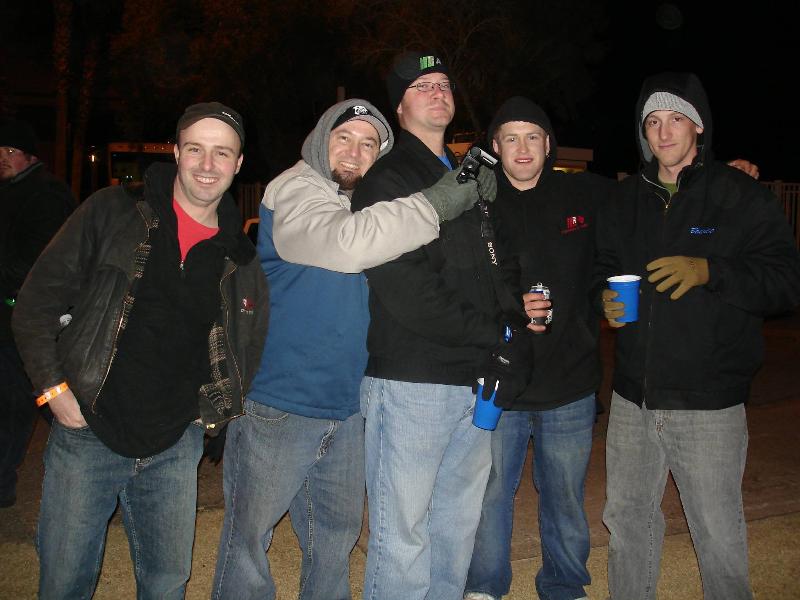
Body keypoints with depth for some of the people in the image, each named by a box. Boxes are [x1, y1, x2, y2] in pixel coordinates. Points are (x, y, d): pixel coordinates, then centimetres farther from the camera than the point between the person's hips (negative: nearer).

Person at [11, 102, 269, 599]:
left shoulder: (240, 256, 3)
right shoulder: (112, 214, -4)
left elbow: (250, 345, 16)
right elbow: (37, 301, -2)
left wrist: (218, 409, 6)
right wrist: (52, 387, -8)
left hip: (175, 447, 2)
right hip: (88, 433, -2)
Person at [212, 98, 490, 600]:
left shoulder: (367, 205, 13)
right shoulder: (295, 189, -10)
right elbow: (345, 244, -30)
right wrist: (442, 201, -27)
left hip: (345, 406, 8)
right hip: (278, 403, -7)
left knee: (337, 535, 18)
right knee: (249, 536, 4)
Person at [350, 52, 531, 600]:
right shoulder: (386, 181, -5)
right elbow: (407, 294, -15)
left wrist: (512, 338, 1)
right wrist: (498, 341, -11)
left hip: (474, 382, 7)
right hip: (412, 383, -7)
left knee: (459, 524, 15)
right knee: (404, 534, 0)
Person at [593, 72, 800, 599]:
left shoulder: (741, 196, -2)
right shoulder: (626, 200, 13)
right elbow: (603, 267, 22)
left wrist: (708, 270, -22)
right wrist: (605, 298, -1)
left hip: (709, 404, -4)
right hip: (633, 398, 5)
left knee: (719, 536, 2)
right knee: (627, 520, 15)